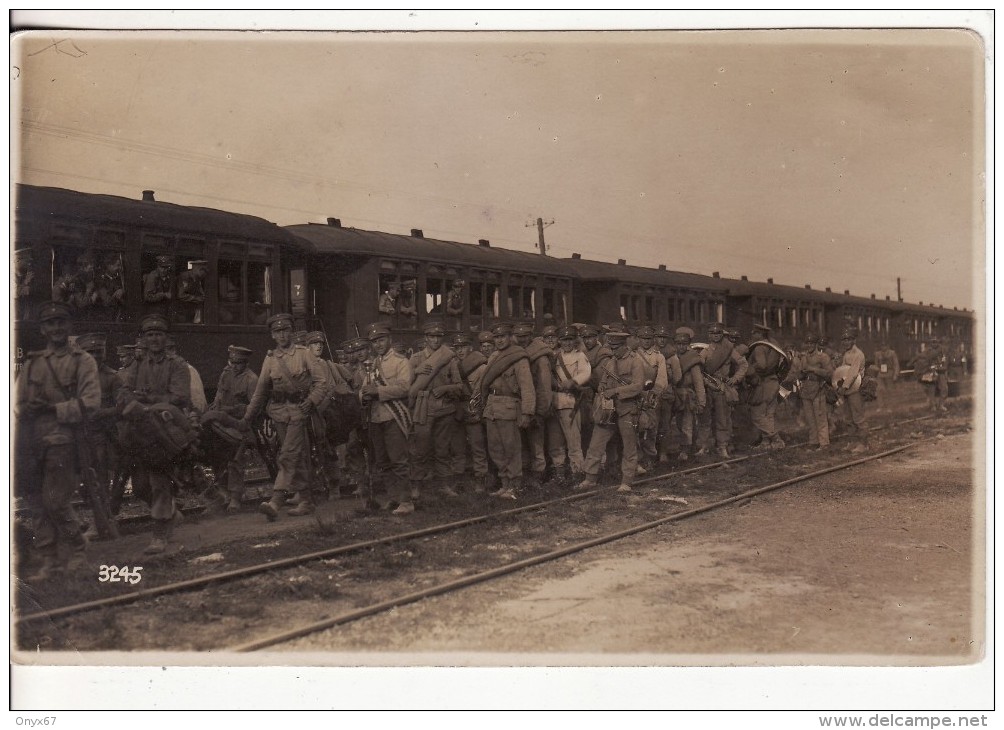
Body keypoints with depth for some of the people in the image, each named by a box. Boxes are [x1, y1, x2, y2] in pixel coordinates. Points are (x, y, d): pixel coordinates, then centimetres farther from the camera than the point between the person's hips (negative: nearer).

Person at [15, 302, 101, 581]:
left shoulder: (83, 361, 3)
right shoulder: (32, 362, 17)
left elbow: (90, 403, -7)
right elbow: (18, 401, 16)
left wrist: (53, 408, -14)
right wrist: (28, 409, -7)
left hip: (62, 441, -5)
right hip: (31, 443, 5)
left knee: (56, 502, -10)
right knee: (37, 505, 7)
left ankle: (77, 554, 9)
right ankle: (49, 563, 16)